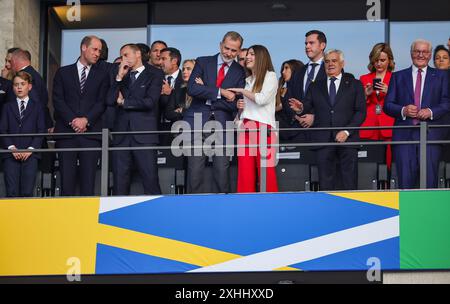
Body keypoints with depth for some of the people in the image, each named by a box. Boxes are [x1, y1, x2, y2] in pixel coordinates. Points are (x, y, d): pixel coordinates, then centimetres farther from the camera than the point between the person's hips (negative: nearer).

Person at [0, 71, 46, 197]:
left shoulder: (37, 107, 14)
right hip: (11, 154, 1)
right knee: (12, 192, -10)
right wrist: (12, 148, -9)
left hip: (30, 154, -1)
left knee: (27, 191, -12)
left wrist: (31, 149, -9)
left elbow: (41, 130, 5)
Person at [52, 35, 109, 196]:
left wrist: (86, 120, -11)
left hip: (91, 132, 0)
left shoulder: (102, 75, 13)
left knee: (88, 179, -4)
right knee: (67, 178, -3)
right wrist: (72, 121, -10)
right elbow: (58, 100, 3)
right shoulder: (63, 72, 12)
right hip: (66, 132, 0)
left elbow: (102, 102, 3)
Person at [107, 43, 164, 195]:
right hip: (121, 134, 4)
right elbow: (110, 100, 5)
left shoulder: (155, 74, 5)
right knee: (119, 182, 1)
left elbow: (149, 102, -8)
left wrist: (124, 102, 2)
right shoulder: (120, 75, 19)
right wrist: (119, 77, -1)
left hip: (144, 134, -4)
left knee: (150, 181, -7)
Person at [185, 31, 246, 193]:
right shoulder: (203, 62, 8)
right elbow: (192, 88, -7)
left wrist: (206, 92, -7)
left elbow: (235, 103, -2)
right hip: (198, 120, 0)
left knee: (222, 168, -2)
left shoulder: (240, 72, 8)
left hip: (222, 123, 0)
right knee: (195, 169, -3)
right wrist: (220, 92, -13)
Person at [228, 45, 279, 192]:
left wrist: (241, 91, -2)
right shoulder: (248, 80, 22)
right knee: (245, 173, -2)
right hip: (245, 128, 6)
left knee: (266, 172, -11)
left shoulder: (270, 76, 3)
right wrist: (239, 105, 11)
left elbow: (262, 99, -12)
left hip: (263, 128, -6)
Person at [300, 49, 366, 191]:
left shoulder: (354, 85, 10)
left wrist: (346, 131, -9)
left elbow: (361, 112, 3)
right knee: (326, 184, 0)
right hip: (323, 140, 1)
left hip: (347, 139, -1)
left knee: (349, 184, -2)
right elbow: (308, 109, 10)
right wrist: (301, 109, -14)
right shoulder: (315, 87, 17)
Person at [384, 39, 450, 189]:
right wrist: (403, 110, -11)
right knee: (405, 180, -2)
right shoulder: (398, 76, 15)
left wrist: (431, 112, -14)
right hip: (404, 135, 1)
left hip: (430, 133, -1)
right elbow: (387, 105, 9)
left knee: (430, 180, -5)